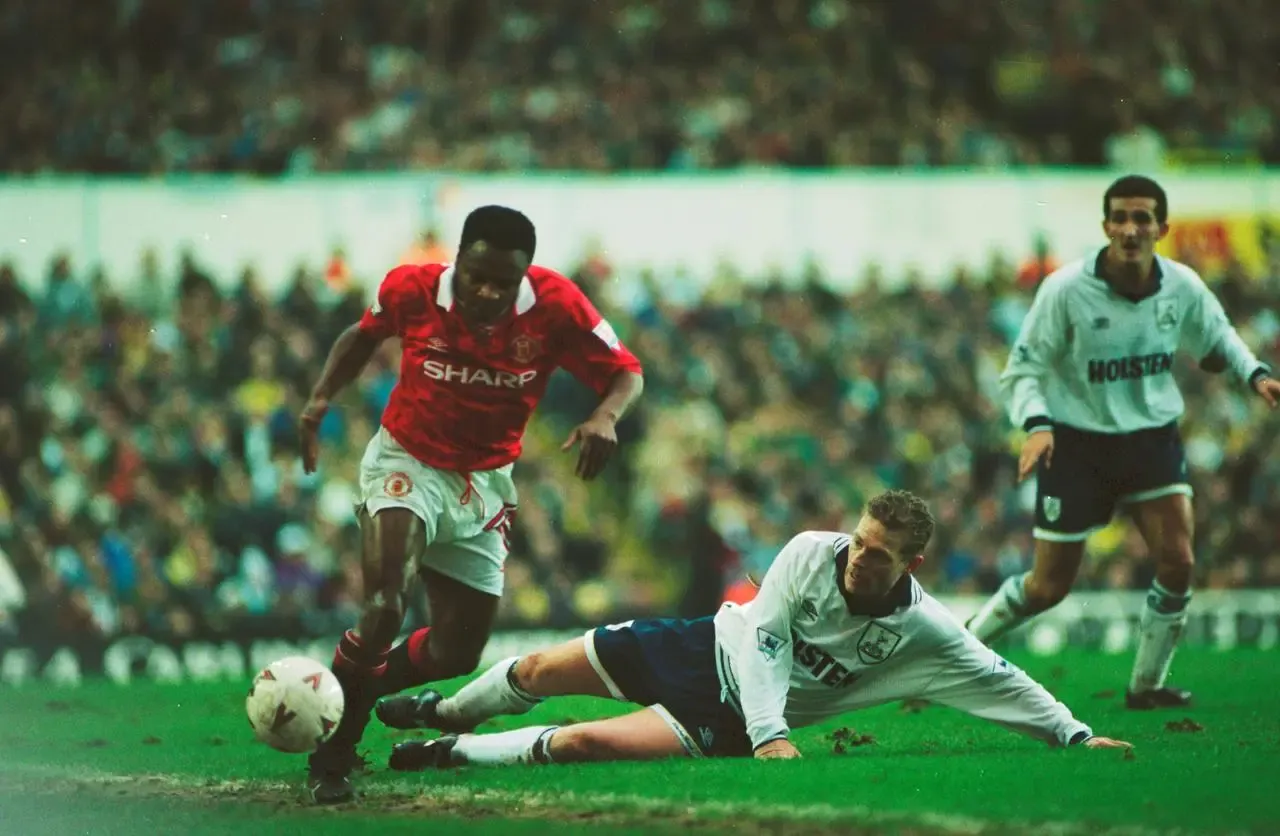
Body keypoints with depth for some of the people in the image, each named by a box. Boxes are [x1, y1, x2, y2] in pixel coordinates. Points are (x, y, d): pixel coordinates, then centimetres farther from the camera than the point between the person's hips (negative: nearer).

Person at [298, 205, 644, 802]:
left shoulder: (554, 306, -18)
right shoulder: (413, 289, -17)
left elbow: (626, 373, -10)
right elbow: (366, 334, 6)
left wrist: (606, 416, -32)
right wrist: (322, 396, -8)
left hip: (483, 485, 3)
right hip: (406, 464, -3)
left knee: (457, 653, 8)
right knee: (384, 609, -27)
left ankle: (353, 694, 34)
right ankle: (331, 756, -13)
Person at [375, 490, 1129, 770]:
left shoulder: (924, 633, -23)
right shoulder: (812, 552, -20)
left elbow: (1002, 682, -18)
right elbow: (764, 640, -20)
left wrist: (1074, 735, -28)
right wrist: (770, 733, -32)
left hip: (729, 720, -2)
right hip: (714, 647, 2)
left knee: (580, 744, -19)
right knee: (541, 672, 11)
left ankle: (451, 755, 9)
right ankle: (448, 712, 46)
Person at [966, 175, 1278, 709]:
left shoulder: (1183, 287, -7)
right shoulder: (1066, 290, -18)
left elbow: (1218, 336, 16)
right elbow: (1023, 369, -11)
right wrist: (1036, 424, -28)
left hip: (1153, 435, 3)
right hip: (1076, 441, -3)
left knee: (1178, 563, -13)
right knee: (1049, 587, 1)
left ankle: (1147, 685, 6)